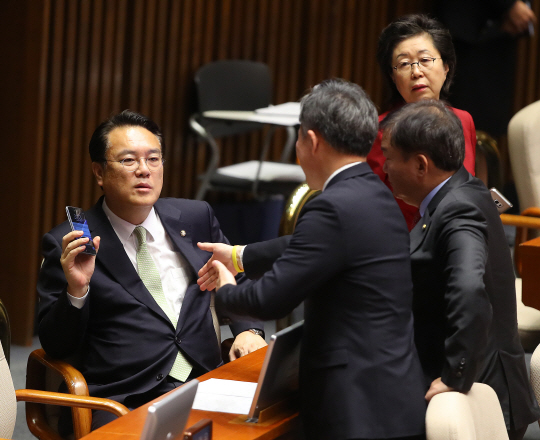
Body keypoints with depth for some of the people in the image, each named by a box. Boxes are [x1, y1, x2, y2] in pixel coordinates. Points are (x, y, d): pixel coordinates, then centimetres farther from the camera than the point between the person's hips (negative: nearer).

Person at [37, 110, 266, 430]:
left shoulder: (196, 218, 14)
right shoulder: (67, 244, 2)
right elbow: (56, 346, 3)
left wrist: (248, 330, 7)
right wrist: (76, 290, -16)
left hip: (205, 381, 4)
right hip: (124, 403, -4)